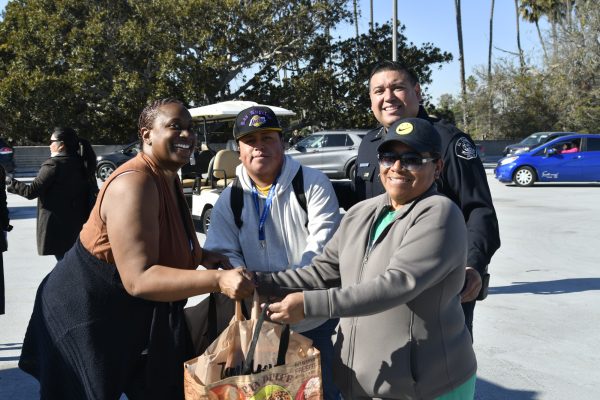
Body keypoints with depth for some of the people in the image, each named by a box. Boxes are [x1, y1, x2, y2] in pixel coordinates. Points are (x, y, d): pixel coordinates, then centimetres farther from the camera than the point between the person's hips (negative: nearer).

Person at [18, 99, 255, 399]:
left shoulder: (169, 179, 4)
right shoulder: (134, 183, -27)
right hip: (88, 320, -9)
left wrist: (201, 256, 1)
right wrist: (217, 281, -41)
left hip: (133, 314, 9)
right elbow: (138, 279, -34)